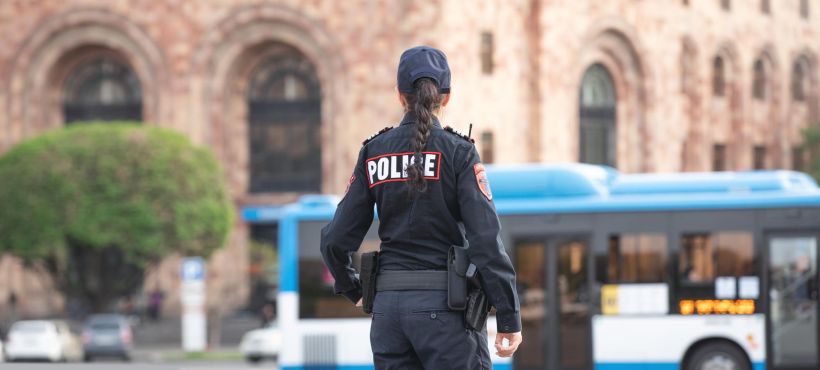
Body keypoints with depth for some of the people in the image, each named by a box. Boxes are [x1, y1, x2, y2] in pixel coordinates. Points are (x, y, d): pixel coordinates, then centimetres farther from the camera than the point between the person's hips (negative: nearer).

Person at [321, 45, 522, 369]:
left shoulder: (373, 152, 6)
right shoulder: (457, 152, -5)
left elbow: (336, 240, 6)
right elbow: (486, 239, -13)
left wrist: (353, 289, 25)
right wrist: (510, 318, -10)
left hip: (389, 306, 4)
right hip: (443, 306, -4)